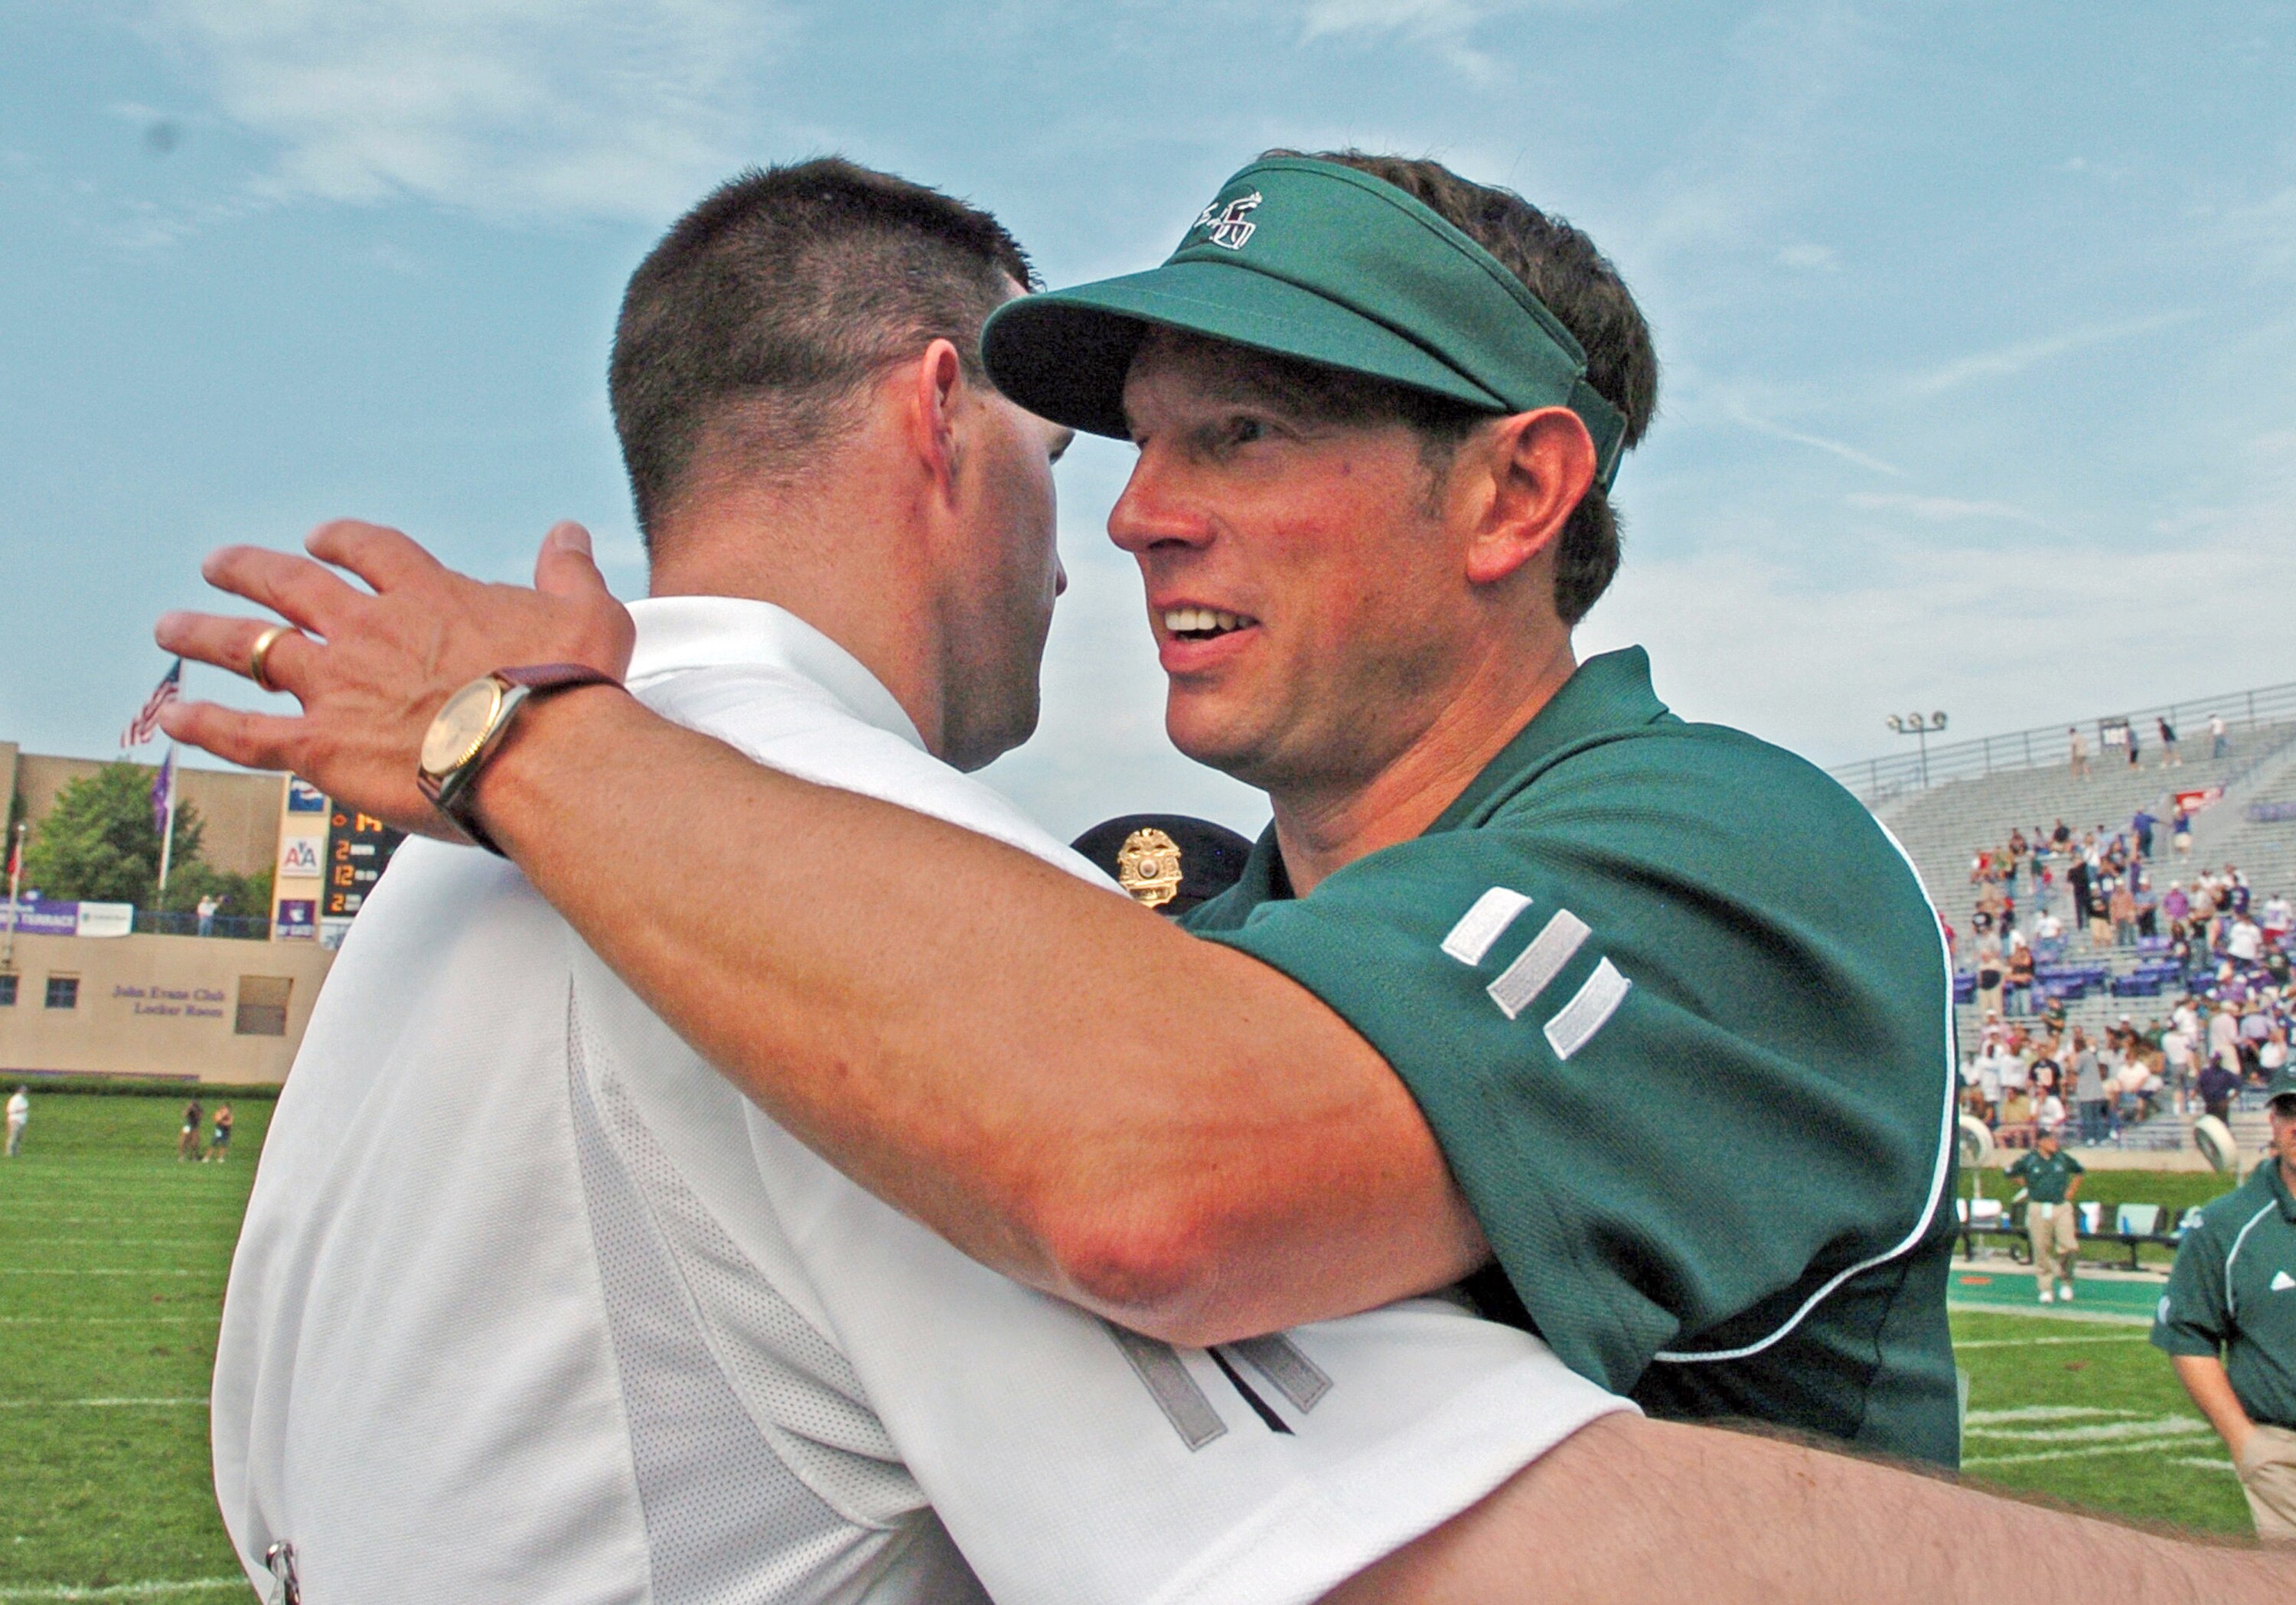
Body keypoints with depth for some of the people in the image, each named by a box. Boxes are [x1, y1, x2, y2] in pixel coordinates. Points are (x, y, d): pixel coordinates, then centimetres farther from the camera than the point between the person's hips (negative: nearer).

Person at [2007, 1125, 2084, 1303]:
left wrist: (2071, 1191, 15)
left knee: (2070, 1247, -10)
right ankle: (2046, 1289, 13)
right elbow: (2011, 1172, 12)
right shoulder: (2028, 1160, -3)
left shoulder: (2063, 1158, 5)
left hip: (2062, 1208, 2)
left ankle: (2065, 1281, 13)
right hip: (2038, 1209, -2)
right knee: (2042, 1251, 2)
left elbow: (2078, 1171, 23)